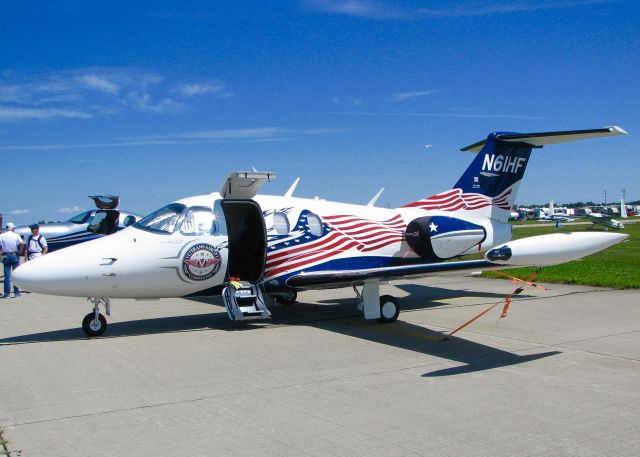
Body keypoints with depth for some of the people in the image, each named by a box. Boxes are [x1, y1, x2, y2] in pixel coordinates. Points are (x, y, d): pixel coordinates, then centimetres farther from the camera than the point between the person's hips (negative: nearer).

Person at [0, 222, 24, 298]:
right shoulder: (16, 235, -5)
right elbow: (22, 244, -20)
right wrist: (19, 253, -8)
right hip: (15, 255, -1)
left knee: (7, 275, 5)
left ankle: (7, 293, 5)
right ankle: (16, 292, 5)